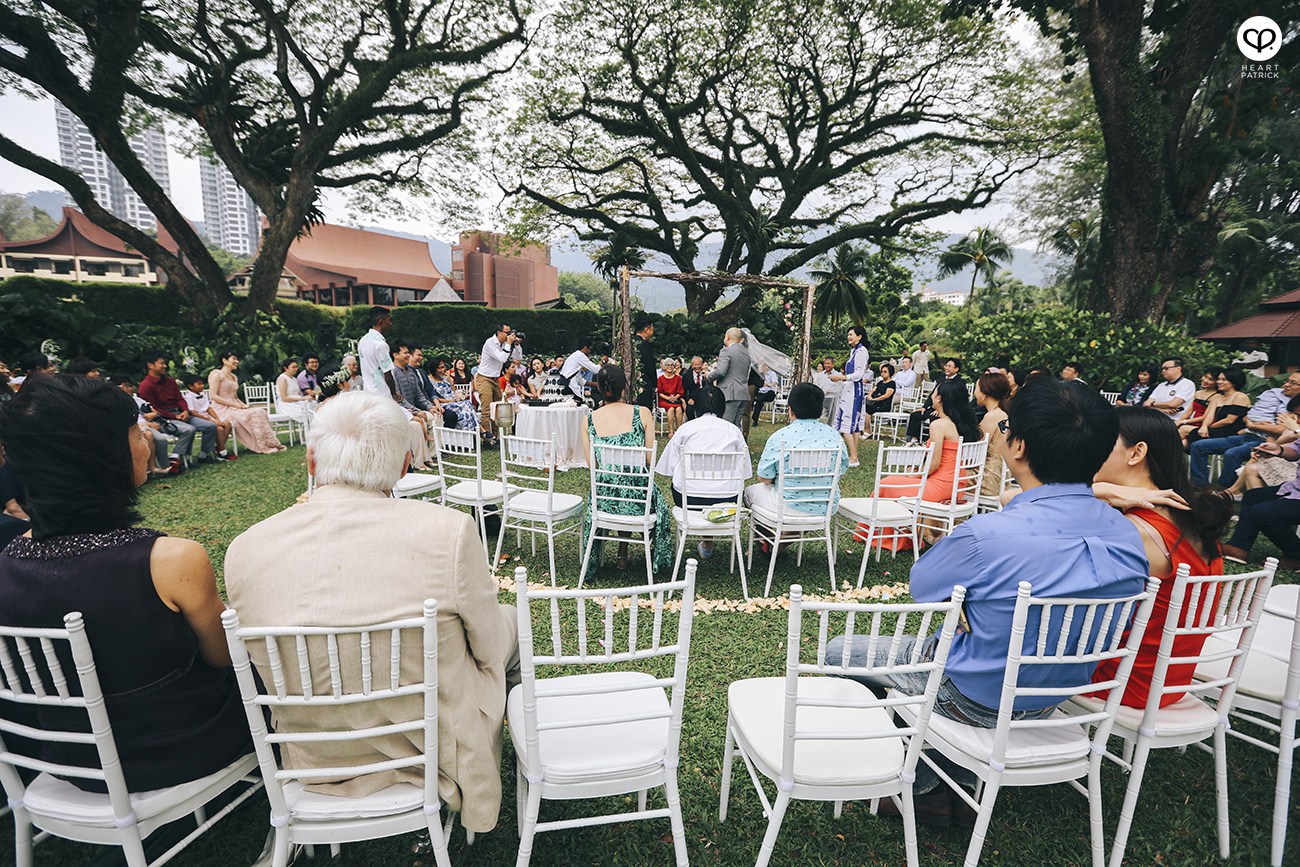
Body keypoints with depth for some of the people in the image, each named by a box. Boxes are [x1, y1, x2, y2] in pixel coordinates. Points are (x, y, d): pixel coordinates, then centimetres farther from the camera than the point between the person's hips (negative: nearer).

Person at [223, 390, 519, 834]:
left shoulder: (244, 549, -15)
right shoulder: (449, 531, -28)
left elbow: (264, 662, 2)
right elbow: (489, 649, -12)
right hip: (431, 750, -4)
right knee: (509, 619, 22)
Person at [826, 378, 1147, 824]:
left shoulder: (985, 536, -34)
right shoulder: (1129, 536, -12)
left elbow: (920, 585, -14)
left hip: (976, 700, -7)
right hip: (1050, 702, 7)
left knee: (840, 651, 13)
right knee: (927, 640, 33)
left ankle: (925, 788, 21)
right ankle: (967, 785, 33)